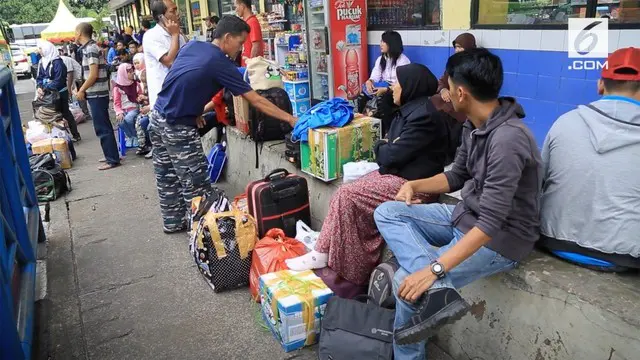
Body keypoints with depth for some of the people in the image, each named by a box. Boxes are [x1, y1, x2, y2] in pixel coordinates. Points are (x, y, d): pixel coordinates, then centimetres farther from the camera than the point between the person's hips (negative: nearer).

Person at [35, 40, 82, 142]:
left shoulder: (57, 62, -17)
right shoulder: (42, 62, 7)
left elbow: (58, 81, -23)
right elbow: (39, 77, 5)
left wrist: (45, 89, -26)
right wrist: (40, 87, -15)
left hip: (60, 93, -7)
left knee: (65, 113, 0)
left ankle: (75, 135, 10)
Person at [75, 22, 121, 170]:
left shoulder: (90, 49, -15)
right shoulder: (90, 47, 14)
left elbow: (93, 74, -20)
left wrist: (81, 90, -11)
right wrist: (84, 89, 18)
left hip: (97, 94, -10)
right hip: (97, 93, 10)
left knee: (102, 128, -6)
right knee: (103, 126, 15)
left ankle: (112, 159, -2)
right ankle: (111, 155, 23)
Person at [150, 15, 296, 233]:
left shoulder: (192, 46, 4)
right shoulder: (220, 65, -17)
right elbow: (256, 101, -16)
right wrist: (290, 119, -12)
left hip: (158, 117, 9)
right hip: (177, 127, -9)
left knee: (167, 177, 17)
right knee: (195, 181, 0)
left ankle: (173, 222, 29)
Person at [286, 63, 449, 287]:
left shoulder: (423, 115, -20)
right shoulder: (411, 109, 13)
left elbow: (392, 156, -21)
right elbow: (395, 145, 15)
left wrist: (380, 148, 0)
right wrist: (387, 147, -8)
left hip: (412, 184, -10)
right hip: (398, 173, 10)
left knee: (347, 196, -16)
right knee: (347, 194, -3)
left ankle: (324, 255, -5)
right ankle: (325, 249, -3)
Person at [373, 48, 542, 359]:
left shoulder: (507, 139, -28)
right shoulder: (473, 126, 1)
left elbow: (490, 223, -31)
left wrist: (433, 270, -33)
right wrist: (414, 186, -1)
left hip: (500, 238, -9)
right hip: (465, 216, 9)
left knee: (407, 283, -16)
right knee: (386, 213, -6)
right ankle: (438, 290, -22)